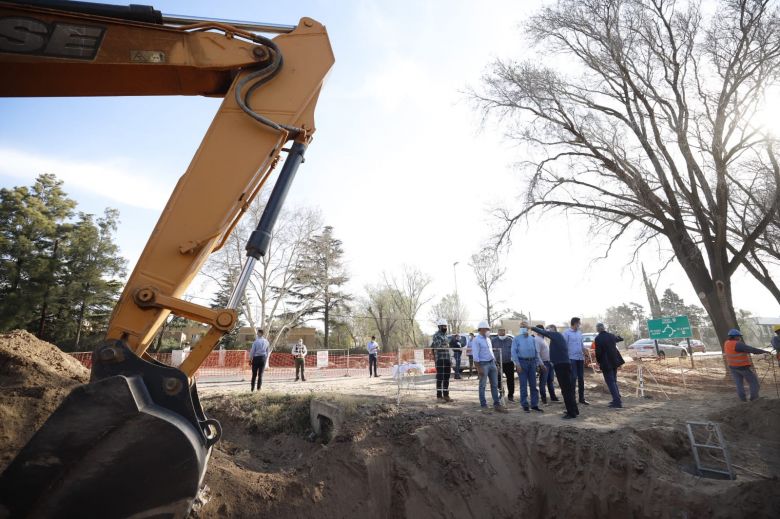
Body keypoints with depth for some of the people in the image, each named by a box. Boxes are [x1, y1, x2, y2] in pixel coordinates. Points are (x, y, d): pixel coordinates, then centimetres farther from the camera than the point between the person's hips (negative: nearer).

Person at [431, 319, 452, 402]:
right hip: (440, 359, -8)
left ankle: (446, 395, 17)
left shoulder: (445, 335, 19)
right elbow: (435, 347, -19)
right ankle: (439, 395, 2)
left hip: (447, 359, 8)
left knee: (446, 378, 10)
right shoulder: (436, 335, -8)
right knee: (440, 378, -4)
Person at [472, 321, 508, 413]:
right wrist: (479, 368, -19)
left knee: (495, 384, 8)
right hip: (483, 364, -8)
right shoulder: (476, 340, -10)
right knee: (482, 385, 3)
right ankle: (483, 405, 12)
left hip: (492, 363, 8)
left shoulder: (488, 339, 15)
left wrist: (495, 365, 16)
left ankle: (497, 404, 13)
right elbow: (475, 356, -15)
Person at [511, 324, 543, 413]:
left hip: (532, 362, 4)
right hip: (522, 362, -4)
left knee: (533, 384, 8)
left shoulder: (532, 339, 12)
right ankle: (525, 405, 9)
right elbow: (514, 352, -5)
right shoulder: (516, 339, 0)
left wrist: (538, 363, 9)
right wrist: (517, 364, -12)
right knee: (523, 385, 0)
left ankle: (534, 405, 17)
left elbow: (536, 352, 15)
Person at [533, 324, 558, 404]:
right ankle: (544, 398, 7)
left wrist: (551, 361, 19)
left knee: (550, 381, 17)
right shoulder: (537, 339, -17)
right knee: (543, 382, -1)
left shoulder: (541, 339, 13)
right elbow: (537, 353, -23)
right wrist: (541, 365, -25)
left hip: (549, 362, 10)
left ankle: (553, 396, 26)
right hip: (544, 363, -10)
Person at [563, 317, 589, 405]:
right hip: (572, 358, -6)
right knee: (573, 378, -7)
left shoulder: (579, 333, 14)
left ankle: (582, 398, 20)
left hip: (580, 358, 6)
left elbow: (582, 345, 20)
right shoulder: (567, 333, -7)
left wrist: (584, 355, 11)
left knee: (581, 378, 10)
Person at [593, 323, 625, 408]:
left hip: (606, 363, -7)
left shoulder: (598, 338, -17)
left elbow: (598, 352, -18)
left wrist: (598, 362, -2)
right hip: (614, 361, 7)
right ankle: (617, 399, 26)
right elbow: (621, 338, 24)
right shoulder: (611, 336, 2)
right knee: (614, 381, 20)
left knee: (610, 382, -1)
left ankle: (617, 401, -5)